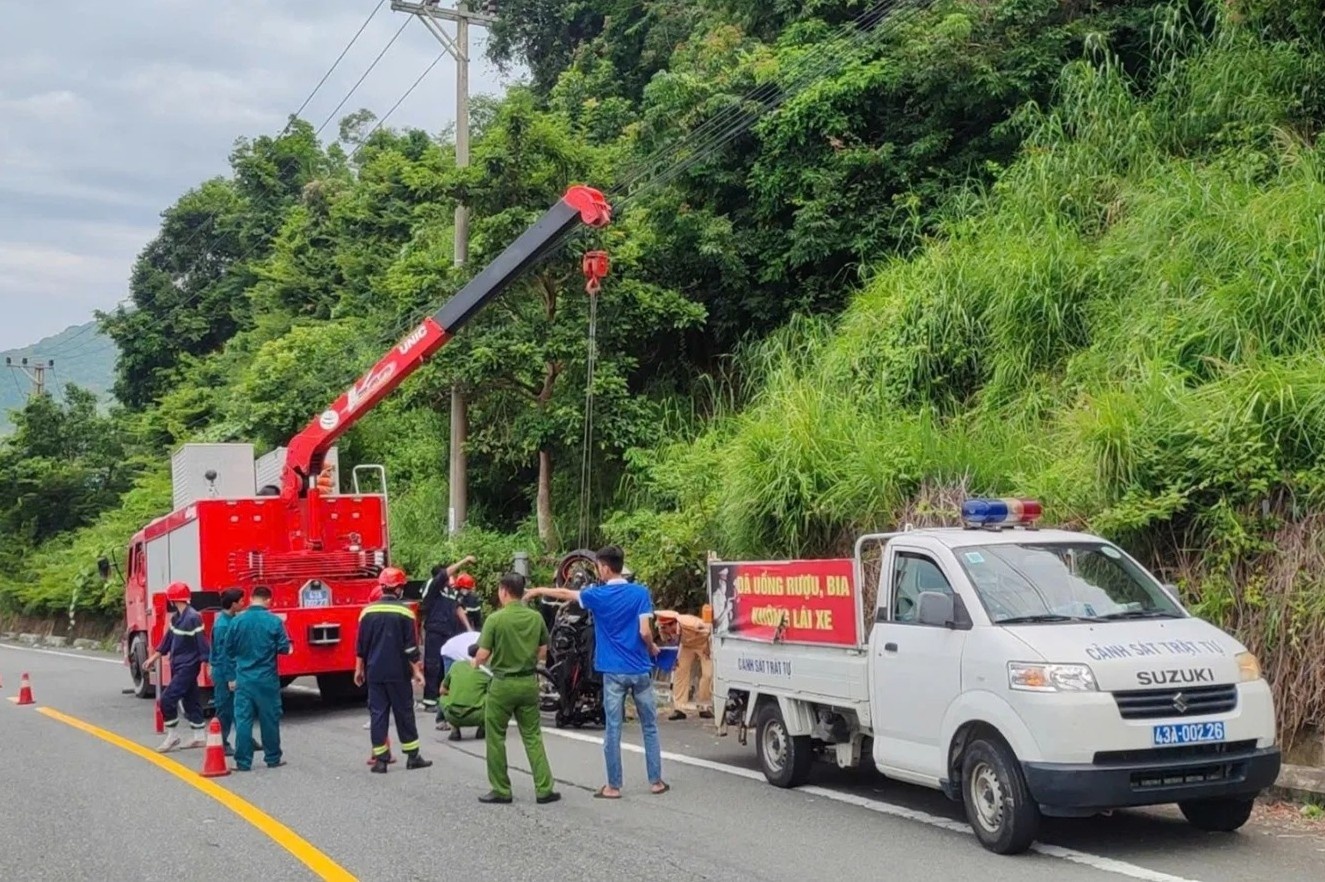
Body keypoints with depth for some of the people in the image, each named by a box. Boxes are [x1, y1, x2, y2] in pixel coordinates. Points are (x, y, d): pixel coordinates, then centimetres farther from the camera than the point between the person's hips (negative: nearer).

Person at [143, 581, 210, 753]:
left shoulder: (193, 618, -20)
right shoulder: (176, 617, 8)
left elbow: (203, 642, -20)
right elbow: (168, 639, 18)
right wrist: (154, 657, 22)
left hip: (188, 667, -9)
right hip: (178, 666, 9)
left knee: (167, 699, -10)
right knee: (190, 700, 13)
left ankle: (172, 736, 2)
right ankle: (200, 737, 21)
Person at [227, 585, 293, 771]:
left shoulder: (237, 621, -4)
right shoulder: (274, 621, -9)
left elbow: (229, 649, 3)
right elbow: (284, 648, -8)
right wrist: (289, 649, 15)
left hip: (244, 678, 1)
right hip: (267, 679, -1)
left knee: (243, 719, 4)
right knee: (269, 719, 9)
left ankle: (243, 761, 4)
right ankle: (273, 758, 18)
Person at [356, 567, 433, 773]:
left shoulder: (368, 611, 1)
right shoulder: (404, 612, -8)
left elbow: (361, 645, 6)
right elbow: (411, 647, -8)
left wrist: (359, 669, 15)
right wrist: (416, 670, -1)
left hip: (374, 671, 2)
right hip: (398, 672, -2)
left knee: (378, 713, 5)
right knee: (404, 712, 7)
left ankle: (380, 759, 4)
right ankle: (413, 756, 12)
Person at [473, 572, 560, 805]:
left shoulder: (495, 619, -14)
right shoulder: (536, 617, 0)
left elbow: (483, 655, -13)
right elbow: (543, 653, 8)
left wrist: (475, 662, 9)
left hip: (503, 683, -4)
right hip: (529, 682, 4)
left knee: (496, 738, 9)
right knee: (533, 736, 10)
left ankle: (501, 790, 13)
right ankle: (544, 789, 6)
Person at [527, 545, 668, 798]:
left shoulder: (598, 595, -4)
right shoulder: (640, 593, -5)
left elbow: (565, 593, 12)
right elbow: (645, 632, -11)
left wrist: (539, 591, 28)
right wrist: (652, 648, 10)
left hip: (614, 672, -1)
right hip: (640, 670, 1)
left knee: (613, 730, 4)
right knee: (650, 727, 11)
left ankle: (614, 786, 8)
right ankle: (656, 781, 14)